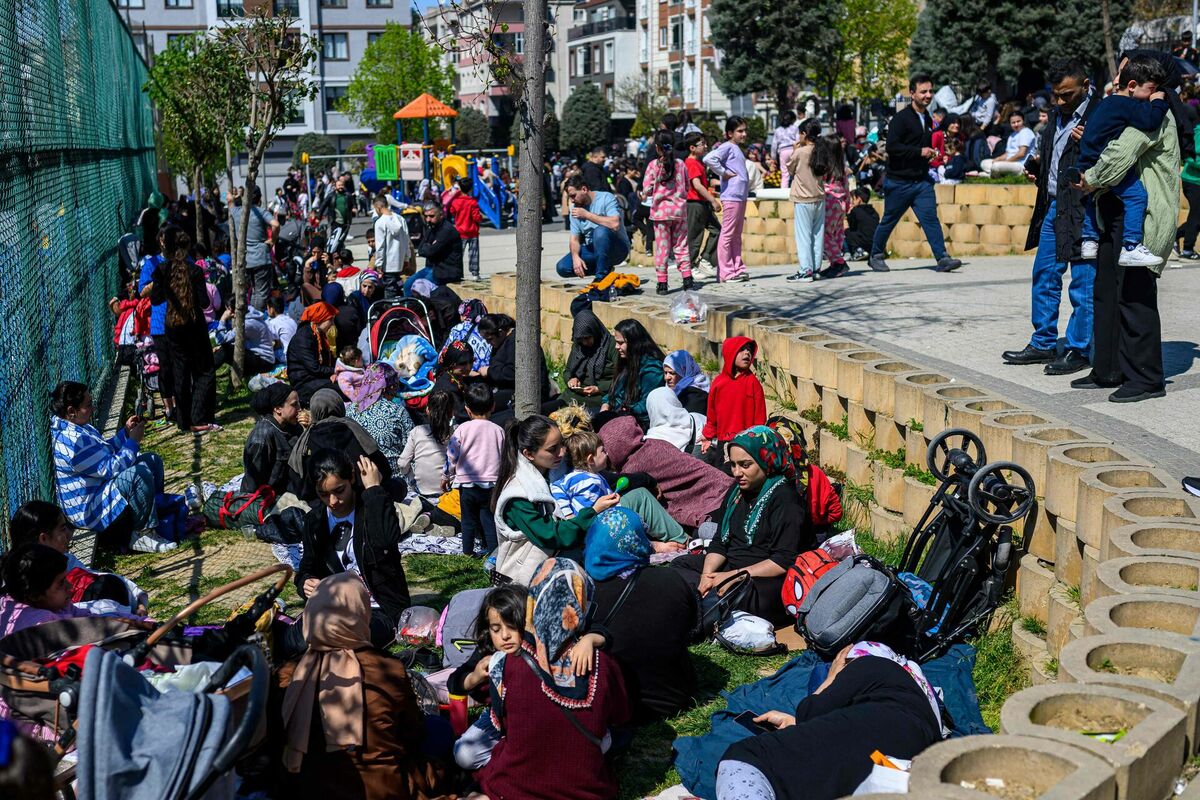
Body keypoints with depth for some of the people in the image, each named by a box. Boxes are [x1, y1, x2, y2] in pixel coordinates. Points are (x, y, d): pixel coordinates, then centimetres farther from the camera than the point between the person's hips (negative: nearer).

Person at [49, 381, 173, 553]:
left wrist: (126, 432, 5)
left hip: (100, 486, 11)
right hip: (89, 510, -11)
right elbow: (110, 468, -26)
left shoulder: (76, 427, 5)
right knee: (140, 474, -31)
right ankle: (141, 534, -18)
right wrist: (133, 441, -16)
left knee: (152, 460, 12)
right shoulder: (72, 441, -29)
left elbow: (104, 452, 18)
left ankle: (154, 515, 16)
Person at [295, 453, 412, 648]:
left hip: (381, 610, -6)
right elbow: (308, 567, 15)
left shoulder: (372, 507, -9)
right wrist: (306, 583, -10)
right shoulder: (316, 520, 7)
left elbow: (387, 540, -32)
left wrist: (374, 489, -24)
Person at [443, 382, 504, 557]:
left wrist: (445, 477, 11)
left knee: (468, 518, 11)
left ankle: (468, 550, 16)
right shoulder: (498, 430, -2)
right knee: (489, 519, 8)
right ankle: (493, 550, 7)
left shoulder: (463, 429, -6)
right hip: (491, 483, 1)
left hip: (467, 483, -1)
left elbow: (451, 456, -2)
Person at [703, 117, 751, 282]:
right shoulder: (727, 147, -10)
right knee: (727, 234, -6)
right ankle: (725, 272, -4)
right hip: (731, 197, -10)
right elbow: (709, 159, -26)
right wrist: (724, 173, -17)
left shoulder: (737, 148, 18)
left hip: (741, 197, 10)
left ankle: (737, 269, 18)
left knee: (737, 235, 13)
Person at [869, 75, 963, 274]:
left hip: (922, 181, 6)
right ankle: (876, 256, 23)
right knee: (889, 220, 7)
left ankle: (943, 258, -12)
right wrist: (920, 152, -21)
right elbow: (892, 147, -23)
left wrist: (930, 153, 11)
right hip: (899, 181, -6)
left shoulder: (927, 118, 14)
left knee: (931, 217, -7)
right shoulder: (901, 118, -12)